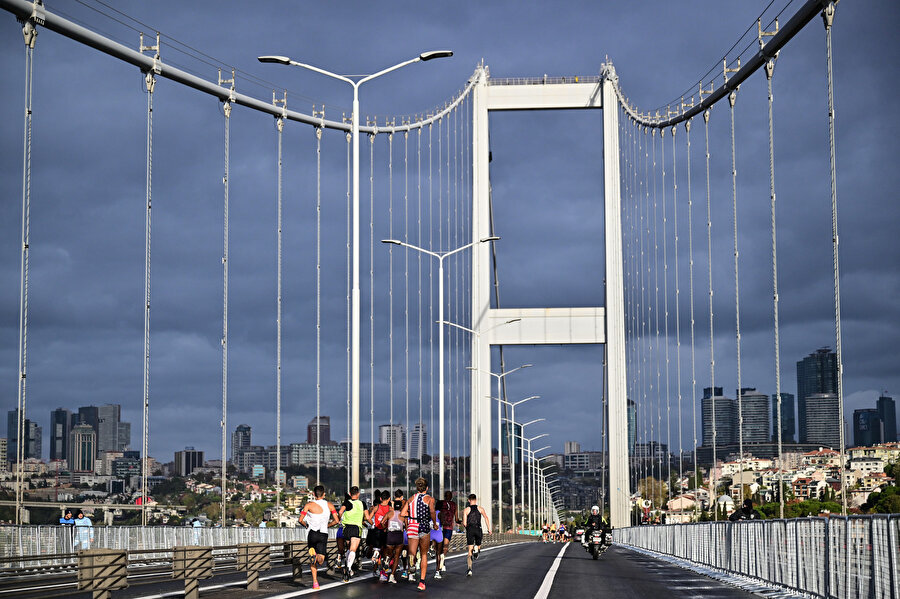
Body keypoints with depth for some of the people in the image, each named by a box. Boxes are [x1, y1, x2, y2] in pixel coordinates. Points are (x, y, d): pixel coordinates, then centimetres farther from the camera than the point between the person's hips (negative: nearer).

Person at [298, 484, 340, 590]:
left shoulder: (309, 505, -1)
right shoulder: (329, 505, 6)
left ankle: (315, 582, -3)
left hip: (312, 533, 0)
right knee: (320, 561, -3)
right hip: (324, 534, 0)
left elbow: (300, 520, -3)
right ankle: (317, 557, -38)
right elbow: (336, 520, 4)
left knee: (313, 561, 14)